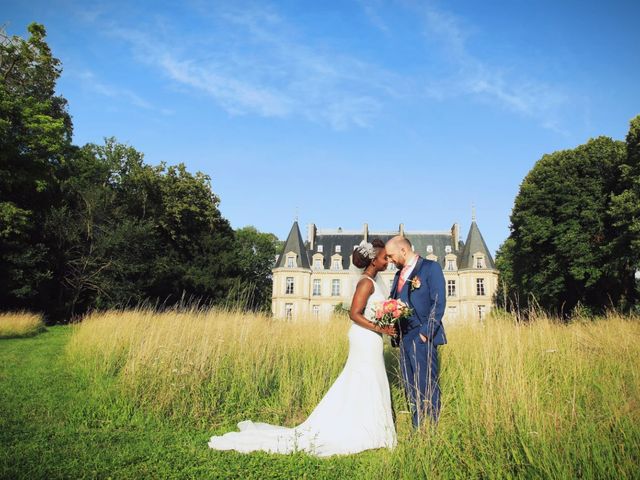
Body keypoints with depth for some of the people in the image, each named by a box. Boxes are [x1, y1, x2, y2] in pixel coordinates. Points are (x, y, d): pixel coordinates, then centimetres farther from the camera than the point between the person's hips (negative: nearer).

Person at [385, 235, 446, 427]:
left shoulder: (430, 267, -3)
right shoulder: (399, 274, 19)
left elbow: (438, 303, -10)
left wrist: (426, 332, -15)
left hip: (422, 337, -7)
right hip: (404, 338, 7)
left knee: (426, 387, -4)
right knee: (410, 388, 10)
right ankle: (416, 430, 18)